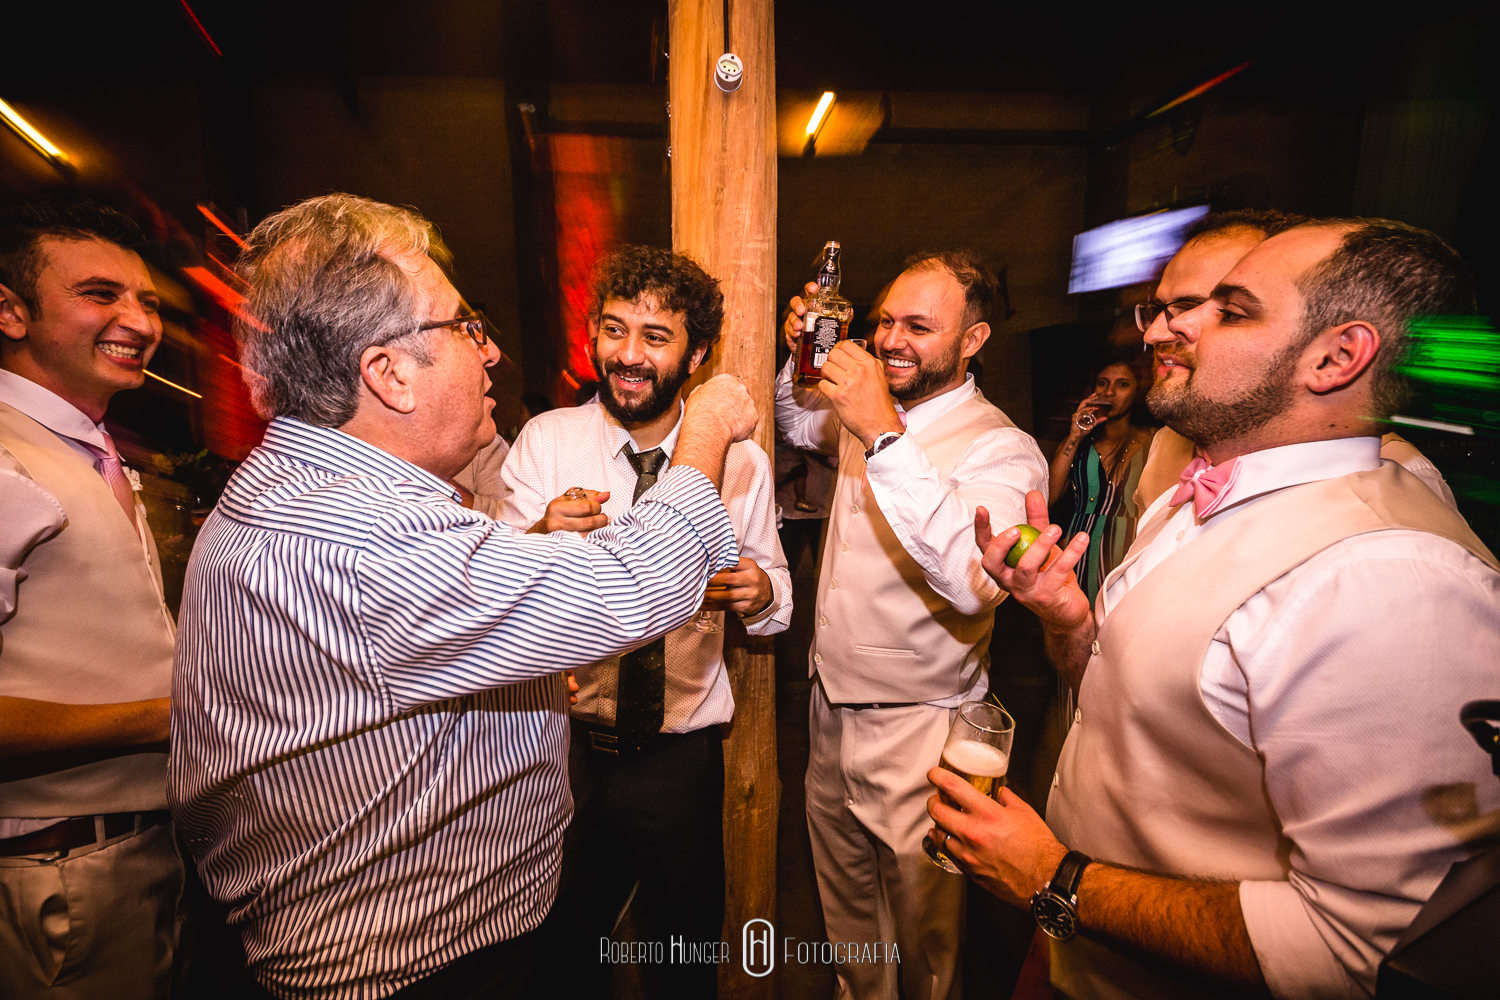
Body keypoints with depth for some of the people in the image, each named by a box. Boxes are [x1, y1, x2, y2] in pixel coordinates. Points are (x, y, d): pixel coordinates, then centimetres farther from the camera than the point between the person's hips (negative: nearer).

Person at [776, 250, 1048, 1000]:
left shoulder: (1001, 448, -19)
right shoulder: (869, 411, 3)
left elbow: (976, 583, -38)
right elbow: (796, 424, 25)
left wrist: (885, 437, -37)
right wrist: (801, 357, 4)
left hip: (915, 728, -7)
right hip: (832, 703, 7)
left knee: (921, 928, 15)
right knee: (843, 899, 26)